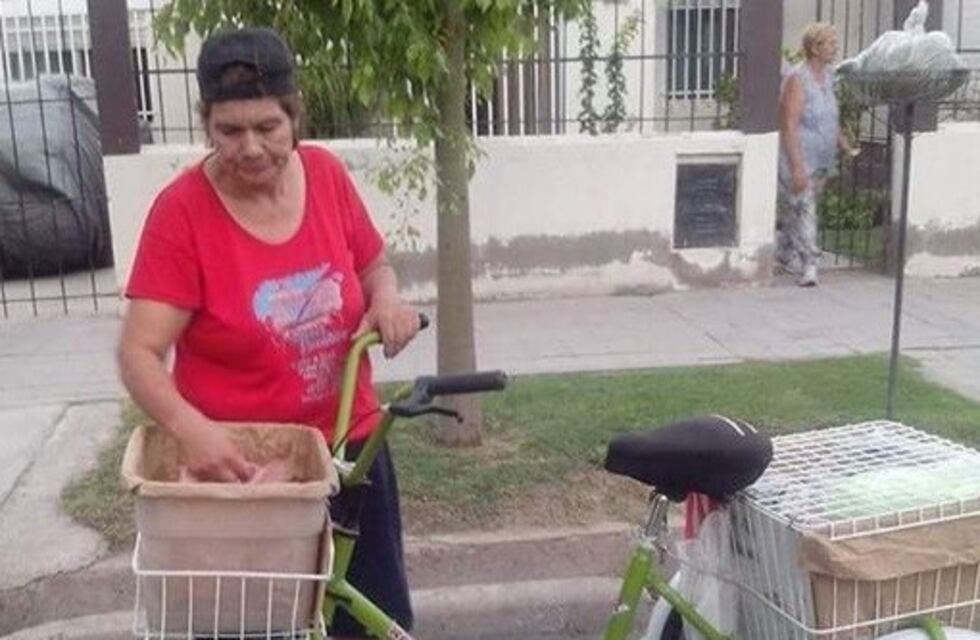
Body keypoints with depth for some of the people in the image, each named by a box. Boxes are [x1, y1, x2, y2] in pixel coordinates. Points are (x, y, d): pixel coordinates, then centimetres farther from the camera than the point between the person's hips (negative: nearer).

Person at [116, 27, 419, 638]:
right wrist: (190, 428, -37)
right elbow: (139, 351, -19)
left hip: (348, 446, 4)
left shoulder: (327, 174, -5)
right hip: (236, 461, -3)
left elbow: (373, 266, 10)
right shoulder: (182, 211, -16)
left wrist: (387, 298, -12)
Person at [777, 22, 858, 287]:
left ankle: (786, 254, 32)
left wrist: (847, 147, 16)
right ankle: (809, 266, -9)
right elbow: (789, 126, -21)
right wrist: (797, 167, -25)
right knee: (802, 210, -10)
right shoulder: (797, 79, -16)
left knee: (795, 210, 17)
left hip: (822, 161, 8)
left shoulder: (828, 75, 10)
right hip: (799, 160, -8)